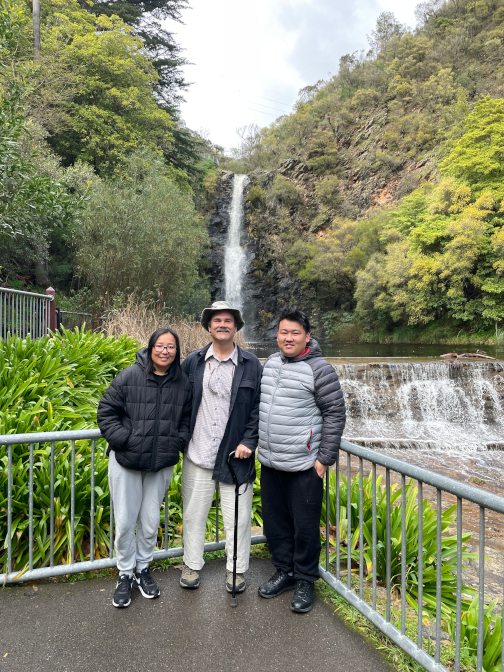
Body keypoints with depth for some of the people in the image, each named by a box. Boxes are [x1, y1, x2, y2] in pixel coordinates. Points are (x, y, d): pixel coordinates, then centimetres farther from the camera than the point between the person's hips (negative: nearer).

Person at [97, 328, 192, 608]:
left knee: (151, 520, 15)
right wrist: (123, 440, -13)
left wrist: (179, 442, -3)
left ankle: (144, 568, 39)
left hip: (162, 464, 2)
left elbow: (188, 418, 11)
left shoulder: (183, 382, -2)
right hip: (126, 462, -2)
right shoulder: (129, 377, -11)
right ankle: (125, 574, 31)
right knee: (125, 521, 8)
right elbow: (106, 411, -5)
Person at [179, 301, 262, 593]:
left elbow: (259, 407, -1)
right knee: (193, 514, 16)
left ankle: (236, 570, 32)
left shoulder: (251, 365, -1)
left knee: (238, 518, 10)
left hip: (236, 455, -1)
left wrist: (249, 441, -9)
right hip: (198, 454, 2)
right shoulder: (193, 362, 3)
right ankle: (192, 565, 37)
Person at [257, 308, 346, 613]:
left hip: (304, 465, -6)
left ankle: (305, 580, 29)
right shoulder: (271, 362, 7)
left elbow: (335, 414, -11)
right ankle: (285, 571, 39)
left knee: (305, 526, 7)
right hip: (270, 463, 6)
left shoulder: (320, 369, -13)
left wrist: (325, 458, -12)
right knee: (275, 522, 18)